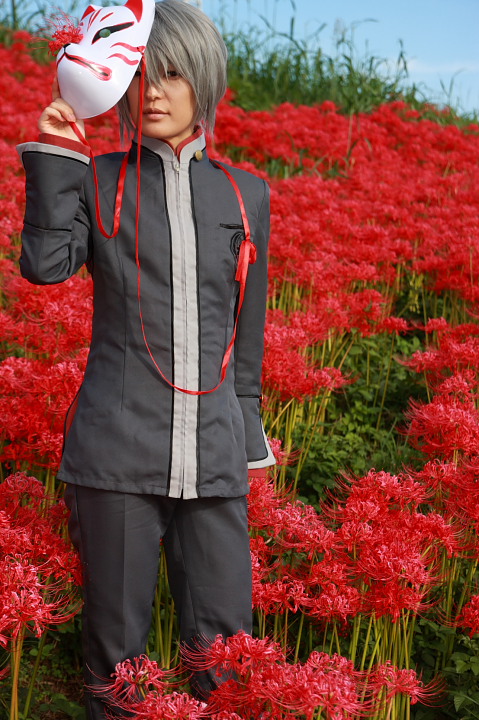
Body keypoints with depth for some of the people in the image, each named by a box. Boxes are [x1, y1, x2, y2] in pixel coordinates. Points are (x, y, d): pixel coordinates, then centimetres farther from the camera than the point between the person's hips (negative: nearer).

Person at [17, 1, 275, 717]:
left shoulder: (247, 196, 11)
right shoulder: (97, 180, 7)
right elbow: (45, 264, -10)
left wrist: (249, 436, 16)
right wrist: (55, 155, -10)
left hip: (212, 456, 2)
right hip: (116, 446, -1)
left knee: (224, 641, 2)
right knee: (116, 640, 6)